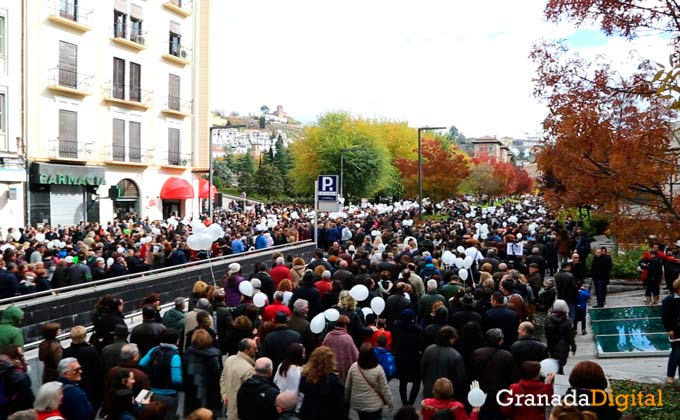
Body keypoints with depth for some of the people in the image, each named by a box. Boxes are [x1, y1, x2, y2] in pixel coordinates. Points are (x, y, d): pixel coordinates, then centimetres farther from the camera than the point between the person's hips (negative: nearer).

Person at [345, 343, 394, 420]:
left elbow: (347, 386, -1)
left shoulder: (353, 367, -14)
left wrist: (347, 399, 17)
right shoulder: (378, 369, -21)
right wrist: (390, 403, 3)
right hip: (374, 405, -3)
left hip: (357, 404, 3)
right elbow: (385, 389, -12)